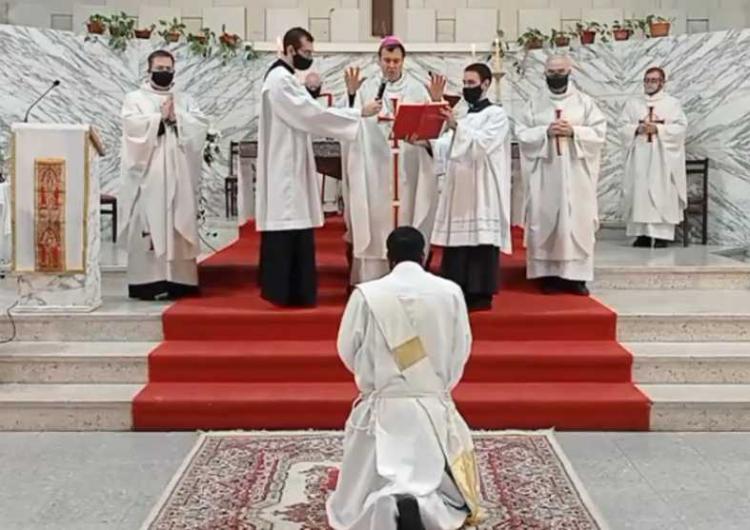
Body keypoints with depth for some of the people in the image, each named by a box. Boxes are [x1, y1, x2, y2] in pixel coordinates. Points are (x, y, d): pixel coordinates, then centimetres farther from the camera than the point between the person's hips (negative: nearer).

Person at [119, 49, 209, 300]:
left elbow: (201, 125, 2)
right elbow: (133, 126, -9)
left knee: (178, 225, 0)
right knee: (148, 224, -9)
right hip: (147, 174, -3)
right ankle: (147, 281, -9)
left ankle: (177, 279, 1)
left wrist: (176, 117, -10)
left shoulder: (186, 100, 18)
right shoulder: (135, 98, 9)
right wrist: (161, 116, -9)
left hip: (178, 174, 3)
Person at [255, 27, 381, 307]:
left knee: (295, 225, 11)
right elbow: (312, 114, -20)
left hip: (291, 165, 11)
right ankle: (282, 291, -1)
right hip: (284, 167, -11)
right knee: (286, 228, -7)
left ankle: (293, 290, 16)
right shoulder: (279, 79, -16)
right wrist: (359, 112, -17)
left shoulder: (285, 78, 18)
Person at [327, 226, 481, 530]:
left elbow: (348, 351, -1)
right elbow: (462, 351, 2)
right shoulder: (451, 292, -6)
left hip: (382, 408, 0)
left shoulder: (366, 294, -9)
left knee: (361, 499, 14)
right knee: (451, 495, 18)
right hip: (435, 407, 1)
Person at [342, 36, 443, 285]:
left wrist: (436, 101, -14)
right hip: (374, 166, 0)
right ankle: (372, 277, 8)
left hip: (406, 167, 0)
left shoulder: (416, 89, 5)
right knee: (374, 220, 1)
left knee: (404, 218, 2)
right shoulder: (366, 89, 3)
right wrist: (351, 95, -20)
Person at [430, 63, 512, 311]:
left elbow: (482, 144, -18)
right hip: (459, 190, 7)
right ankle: (460, 292, 11)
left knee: (481, 240, -6)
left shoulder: (496, 114, -1)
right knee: (458, 243, 5)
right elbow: (445, 149, 11)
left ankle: (482, 294, -1)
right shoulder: (463, 117, 20)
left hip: (482, 192, -7)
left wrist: (456, 127, -29)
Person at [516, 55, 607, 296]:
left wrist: (574, 132, -13)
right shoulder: (535, 102, 7)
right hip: (545, 174, 0)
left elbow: (600, 131, 1)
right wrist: (545, 132, -14)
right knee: (546, 220, -1)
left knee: (578, 221, -2)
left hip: (576, 173, 0)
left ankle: (576, 276, 2)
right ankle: (549, 275, 4)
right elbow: (522, 133, 1)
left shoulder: (584, 101, 7)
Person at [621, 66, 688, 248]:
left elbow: (681, 126, -4)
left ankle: (662, 234, -6)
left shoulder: (673, 103, 5)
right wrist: (637, 129, -13)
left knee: (662, 194, -6)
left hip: (663, 157, -3)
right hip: (640, 157, 3)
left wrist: (658, 129, -15)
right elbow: (624, 127, 6)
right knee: (640, 192, -1)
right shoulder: (633, 104, 13)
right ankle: (642, 233, 2)